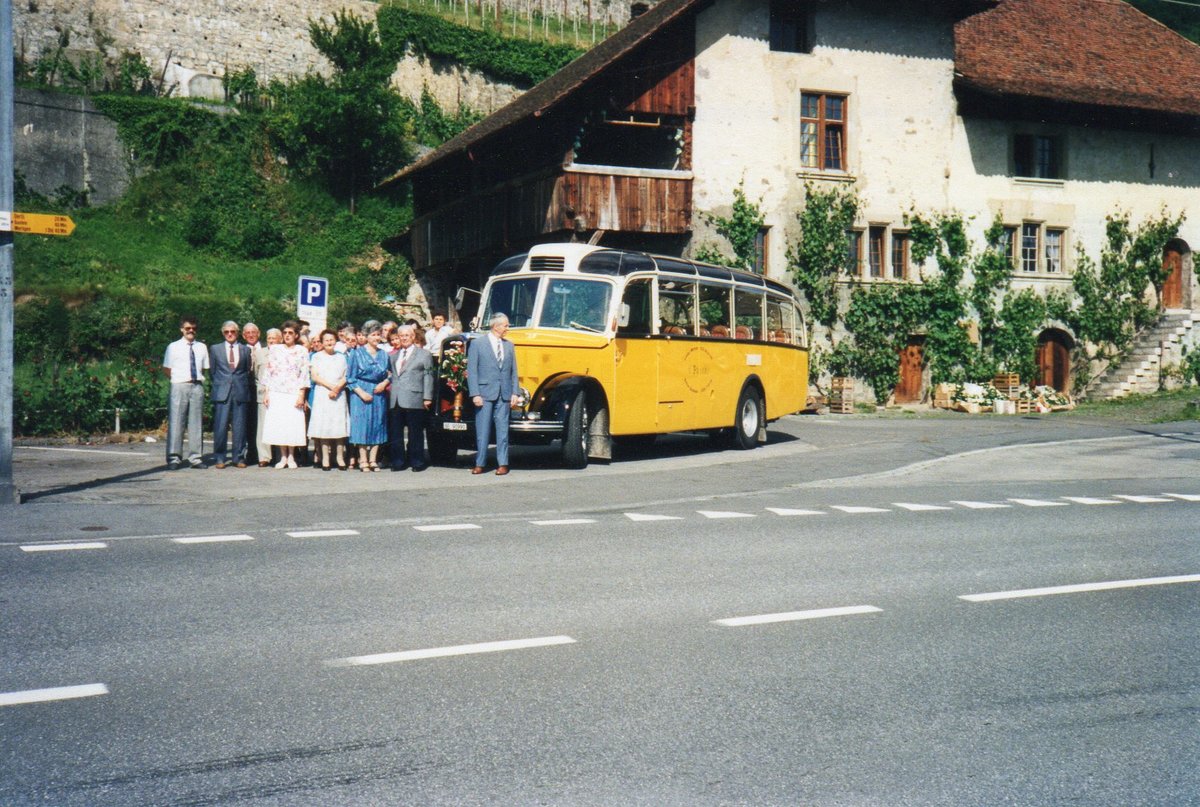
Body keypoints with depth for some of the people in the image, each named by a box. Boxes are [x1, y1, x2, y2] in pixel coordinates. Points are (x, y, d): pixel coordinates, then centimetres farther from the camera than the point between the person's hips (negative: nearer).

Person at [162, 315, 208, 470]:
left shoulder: (201, 347, 10)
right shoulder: (173, 347, 2)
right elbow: (166, 369, 6)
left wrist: (198, 378, 5)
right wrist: (179, 378, -1)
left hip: (197, 387, 3)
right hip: (179, 387, -3)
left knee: (196, 423, 6)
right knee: (176, 422, -3)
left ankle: (196, 458, 12)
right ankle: (174, 458, 1)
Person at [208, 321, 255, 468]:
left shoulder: (245, 350, 13)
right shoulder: (215, 349, 12)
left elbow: (249, 371, 13)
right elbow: (211, 371, 15)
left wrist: (244, 386, 7)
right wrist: (219, 385, 10)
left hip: (241, 393, 1)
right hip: (222, 393, -1)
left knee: (240, 426, 1)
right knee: (220, 426, -4)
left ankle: (239, 457, 9)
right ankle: (219, 458, 2)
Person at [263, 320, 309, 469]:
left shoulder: (302, 351, 4)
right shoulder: (275, 349, 9)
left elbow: (304, 374, 0)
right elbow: (269, 372, 9)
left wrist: (301, 395, -7)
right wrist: (266, 393, 3)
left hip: (294, 394, -2)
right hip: (276, 393, 2)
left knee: (293, 424, -4)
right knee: (278, 424, -1)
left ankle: (291, 457, 6)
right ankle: (283, 457, 7)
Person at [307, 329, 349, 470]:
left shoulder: (341, 357, 14)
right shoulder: (317, 357, 8)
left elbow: (345, 377, 8)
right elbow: (315, 377, -1)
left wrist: (337, 388, -11)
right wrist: (331, 386, -12)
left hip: (339, 394, 2)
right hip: (322, 394, -2)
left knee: (339, 424, -2)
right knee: (323, 425, -6)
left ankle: (340, 457, 1)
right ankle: (325, 458, -5)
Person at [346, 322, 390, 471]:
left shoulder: (384, 354, 11)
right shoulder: (357, 354, 0)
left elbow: (390, 374, 15)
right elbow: (350, 377, -2)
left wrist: (384, 383, -6)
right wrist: (361, 393, -13)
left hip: (379, 393, 4)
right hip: (361, 394, -4)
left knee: (377, 425, 3)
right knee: (362, 425, -4)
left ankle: (373, 460, 8)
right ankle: (363, 461, -1)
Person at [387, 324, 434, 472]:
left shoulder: (424, 354, 4)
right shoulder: (394, 356, 19)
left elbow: (428, 377, 0)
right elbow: (391, 375, 20)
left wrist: (427, 398, -6)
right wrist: (388, 390, 8)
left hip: (413, 400, -5)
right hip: (395, 400, 5)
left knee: (415, 432, 1)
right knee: (395, 433, 5)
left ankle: (417, 462, 10)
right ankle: (398, 462, 12)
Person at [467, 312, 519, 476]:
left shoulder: (509, 345, 11)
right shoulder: (477, 344, -2)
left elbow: (513, 371, 12)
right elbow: (471, 371, -4)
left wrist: (514, 393, 3)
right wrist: (475, 394, -11)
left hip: (504, 395, 3)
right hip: (485, 394, -3)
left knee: (502, 429, 4)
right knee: (482, 430, 0)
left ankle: (502, 464, 8)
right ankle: (480, 463, 7)